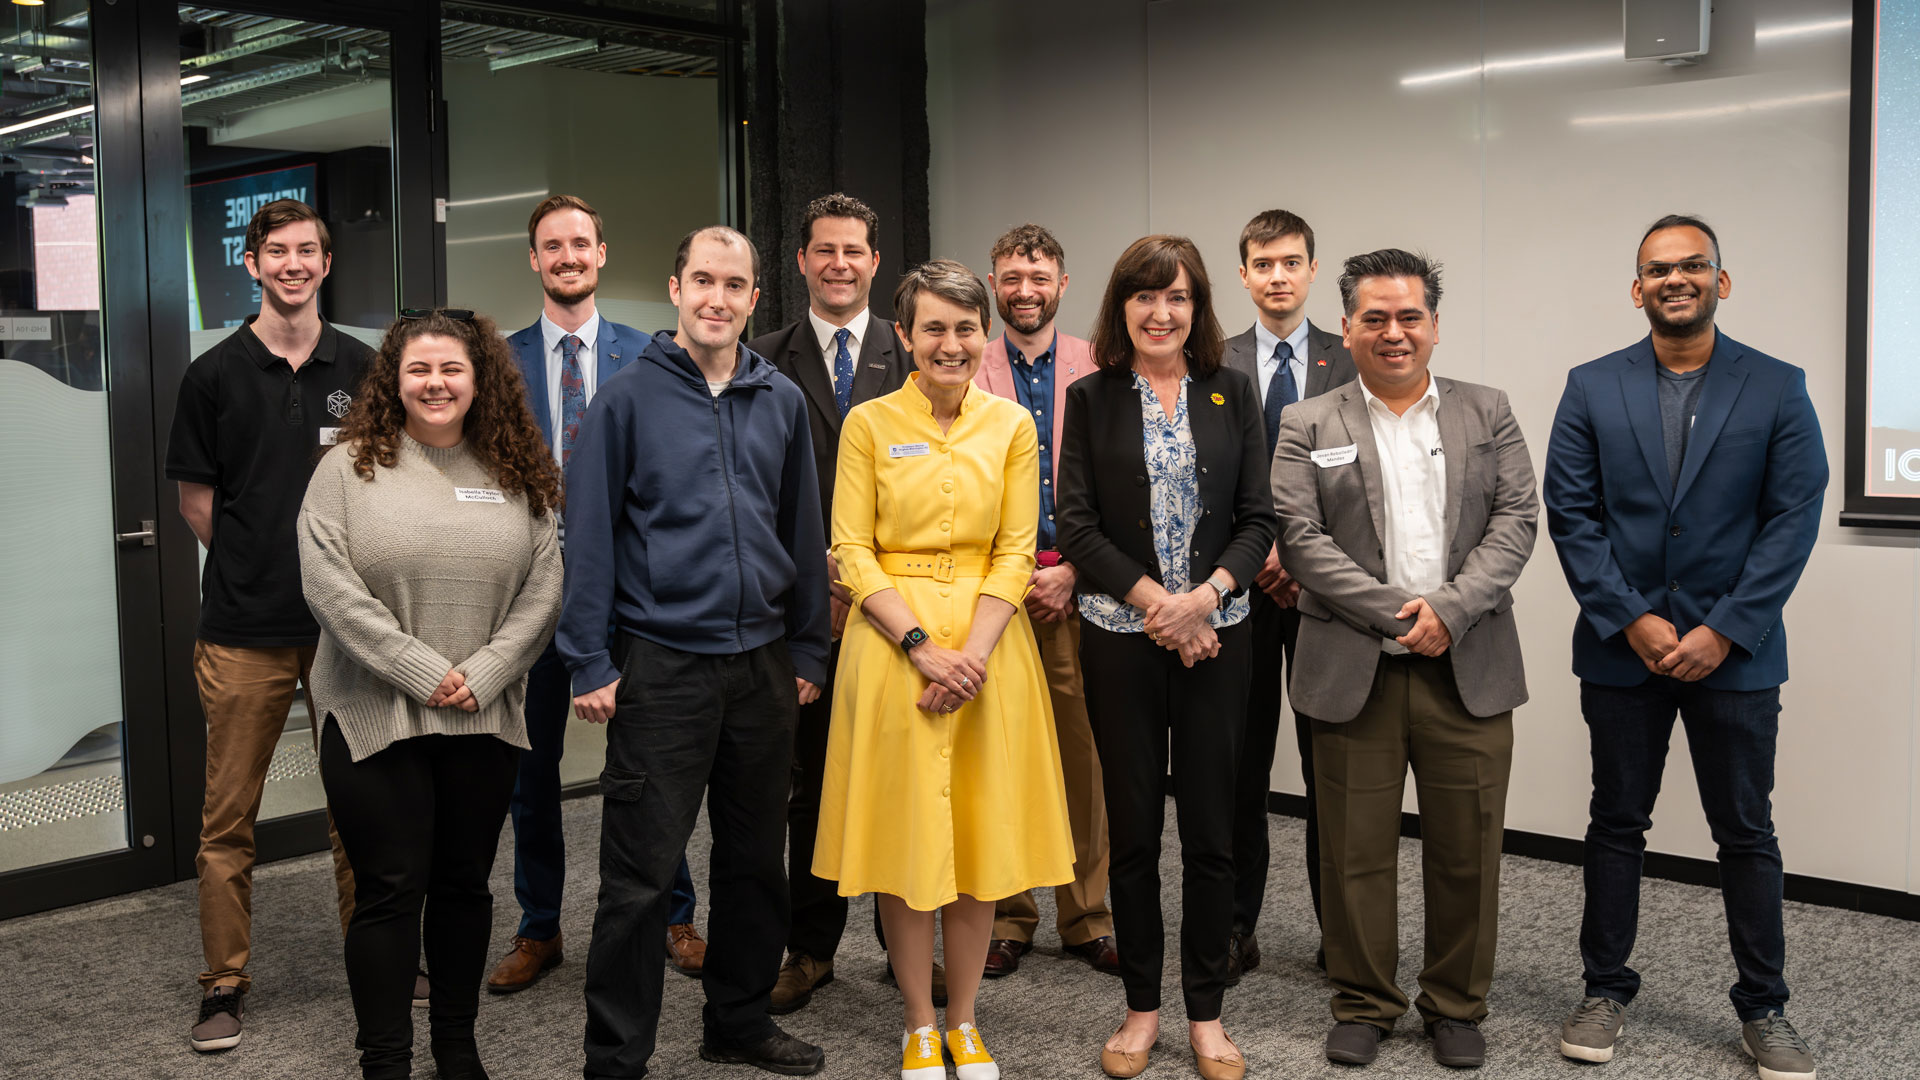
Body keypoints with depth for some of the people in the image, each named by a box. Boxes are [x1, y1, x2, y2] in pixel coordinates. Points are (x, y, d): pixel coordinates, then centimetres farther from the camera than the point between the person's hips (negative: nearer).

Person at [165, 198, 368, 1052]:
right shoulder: (215, 373, 1)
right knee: (229, 816, 4)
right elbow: (196, 501, 6)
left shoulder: (359, 369, 6)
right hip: (244, 628, -1)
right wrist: (264, 563, 2)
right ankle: (224, 983, 16)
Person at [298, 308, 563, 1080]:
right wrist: (423, 672, -14)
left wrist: (482, 675, -10)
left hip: (486, 720, 3)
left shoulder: (517, 474, 7)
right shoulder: (349, 467, -1)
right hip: (375, 717, -3)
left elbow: (543, 589, 2)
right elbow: (331, 588, -10)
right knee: (391, 890, 1)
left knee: (465, 883, 12)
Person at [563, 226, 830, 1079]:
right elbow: (589, 537, -4)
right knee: (641, 872, -1)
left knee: (755, 856, 14)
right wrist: (590, 664, -8)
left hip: (763, 661, 5)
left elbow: (803, 531, 12)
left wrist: (808, 650, 10)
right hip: (662, 664, -4)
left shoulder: (782, 402, 8)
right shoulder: (627, 400, -4)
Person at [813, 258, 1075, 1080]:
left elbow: (1016, 552, 1)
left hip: (988, 644, 2)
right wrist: (923, 645, -16)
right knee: (904, 833, 3)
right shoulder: (869, 424, -1)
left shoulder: (1011, 426, 5)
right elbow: (852, 552, -5)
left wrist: (972, 652, -12)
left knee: (981, 833, 7)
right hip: (892, 641, -2)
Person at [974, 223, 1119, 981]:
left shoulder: (1097, 372, 7)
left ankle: (1085, 917, 15)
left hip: (1075, 584, 0)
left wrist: (1073, 570, -5)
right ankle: (1006, 915, 16)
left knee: (1084, 749, 2)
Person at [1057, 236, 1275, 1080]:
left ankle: (1206, 1011, 19)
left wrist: (1204, 594, -14)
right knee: (1132, 830, 7)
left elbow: (1257, 518, 2)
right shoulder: (1090, 400, 2)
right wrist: (1155, 600, -12)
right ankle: (1141, 1007, 21)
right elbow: (1078, 526, -3)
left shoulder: (1232, 394, 6)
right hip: (1121, 638, -1)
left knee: (1211, 831, 5)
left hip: (1215, 636, 1)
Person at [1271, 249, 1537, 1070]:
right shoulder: (1308, 427, 5)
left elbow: (1515, 520, 1)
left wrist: (1449, 609, -13)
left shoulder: (1487, 414, 10)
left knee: (1466, 849, 8)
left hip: (1468, 670, 1)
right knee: (1356, 850, 6)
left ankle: (1456, 1005, 24)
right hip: (1354, 671, -1)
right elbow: (1300, 539, -5)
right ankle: (1364, 1004, 22)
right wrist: (1395, 613, -13)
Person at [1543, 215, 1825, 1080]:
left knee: (1746, 833, 7)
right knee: (1616, 822, 10)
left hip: (1733, 651, -1)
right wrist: (1633, 621, -10)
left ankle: (1764, 1009, 21)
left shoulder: (1777, 389, 0)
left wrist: (1722, 631, -12)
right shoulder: (1592, 389, 2)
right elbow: (1570, 515, -2)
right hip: (1622, 649, 1)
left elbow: (1793, 520, -5)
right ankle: (1605, 990, 22)